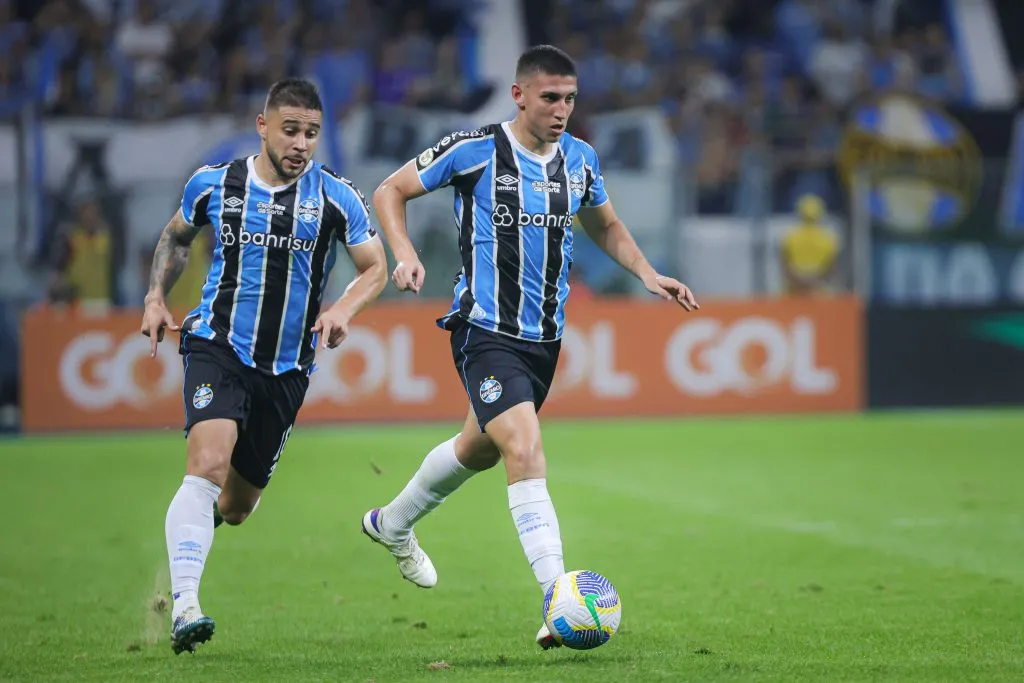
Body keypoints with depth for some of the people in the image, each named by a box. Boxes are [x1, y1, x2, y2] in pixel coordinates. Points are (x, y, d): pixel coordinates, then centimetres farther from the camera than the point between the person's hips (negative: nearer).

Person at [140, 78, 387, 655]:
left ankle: (193, 518, 50)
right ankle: (184, 608, -32)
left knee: (235, 507, 11)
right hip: (218, 347, -2)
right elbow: (177, 238, 20)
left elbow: (376, 268, 3)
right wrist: (156, 298, 6)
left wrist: (344, 310, -16)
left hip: (288, 367, 2)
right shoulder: (213, 184, 0)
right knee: (208, 463, -28)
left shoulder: (336, 197, -3)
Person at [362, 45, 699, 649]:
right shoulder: (474, 151, -11)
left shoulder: (580, 159, 5)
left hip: (545, 337, 7)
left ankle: (393, 524, 52)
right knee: (526, 452, -22)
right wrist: (405, 254, -18)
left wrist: (649, 275, 7)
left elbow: (607, 226, 23)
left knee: (480, 448, 24)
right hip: (486, 332, -7)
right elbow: (390, 192, -1)